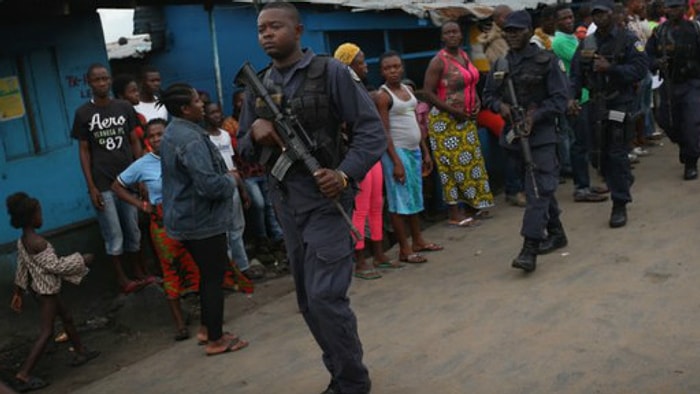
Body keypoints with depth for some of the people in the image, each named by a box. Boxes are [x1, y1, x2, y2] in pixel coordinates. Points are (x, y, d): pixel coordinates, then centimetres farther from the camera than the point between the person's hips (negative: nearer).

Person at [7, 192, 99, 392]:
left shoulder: (22, 241, 2)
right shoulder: (38, 242, -27)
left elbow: (21, 268, 10)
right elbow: (55, 266, -25)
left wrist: (18, 292, 18)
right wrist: (81, 260, -15)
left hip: (40, 288, 10)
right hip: (47, 290, -10)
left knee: (67, 318, 23)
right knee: (47, 332, -2)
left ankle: (80, 352, 39)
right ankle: (23, 375, -1)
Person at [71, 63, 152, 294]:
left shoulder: (125, 108, 5)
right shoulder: (83, 113, 0)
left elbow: (135, 143, 9)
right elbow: (84, 151, 0)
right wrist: (91, 187, -5)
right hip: (103, 184, -2)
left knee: (133, 231, 9)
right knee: (114, 235, 2)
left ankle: (140, 273, 21)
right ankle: (122, 279, 13)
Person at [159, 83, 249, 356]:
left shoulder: (172, 133, 11)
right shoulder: (191, 139, -23)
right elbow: (210, 184, -29)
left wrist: (225, 176, 15)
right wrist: (230, 179, -10)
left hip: (186, 218, 10)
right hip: (202, 221, -10)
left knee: (207, 274, 20)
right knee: (214, 277, 1)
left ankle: (208, 329, 31)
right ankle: (216, 340, 10)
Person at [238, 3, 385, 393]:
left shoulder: (330, 72, -6)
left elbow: (371, 129, -9)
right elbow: (245, 148, 14)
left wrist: (346, 174, -23)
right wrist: (255, 134, -9)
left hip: (326, 198, -6)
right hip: (285, 203, 6)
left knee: (326, 298, -11)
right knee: (309, 302, 13)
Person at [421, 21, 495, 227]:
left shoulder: (464, 56, 11)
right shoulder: (438, 61, -13)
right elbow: (428, 93, -17)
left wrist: (476, 100, 5)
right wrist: (453, 111, -18)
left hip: (467, 120, 8)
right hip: (446, 121, -8)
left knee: (471, 162, 11)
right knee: (452, 166, -4)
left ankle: (471, 206, 24)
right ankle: (454, 214, 3)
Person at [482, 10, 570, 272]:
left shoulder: (546, 61, -6)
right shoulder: (500, 65, 9)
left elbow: (560, 98, -8)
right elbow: (488, 95, 16)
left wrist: (535, 116, -20)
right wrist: (500, 106, -7)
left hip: (541, 134, -5)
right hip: (514, 134, 6)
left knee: (537, 191, -11)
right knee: (541, 187, 18)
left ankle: (530, 250, -14)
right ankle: (556, 233, 34)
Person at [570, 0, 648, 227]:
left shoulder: (628, 40, -3)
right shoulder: (586, 44, 9)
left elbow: (640, 69, -12)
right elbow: (576, 75, 5)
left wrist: (611, 68, -21)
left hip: (620, 104, -5)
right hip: (597, 105, 5)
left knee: (617, 155, -8)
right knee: (602, 156, 10)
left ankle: (620, 205, -2)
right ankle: (623, 187, 34)